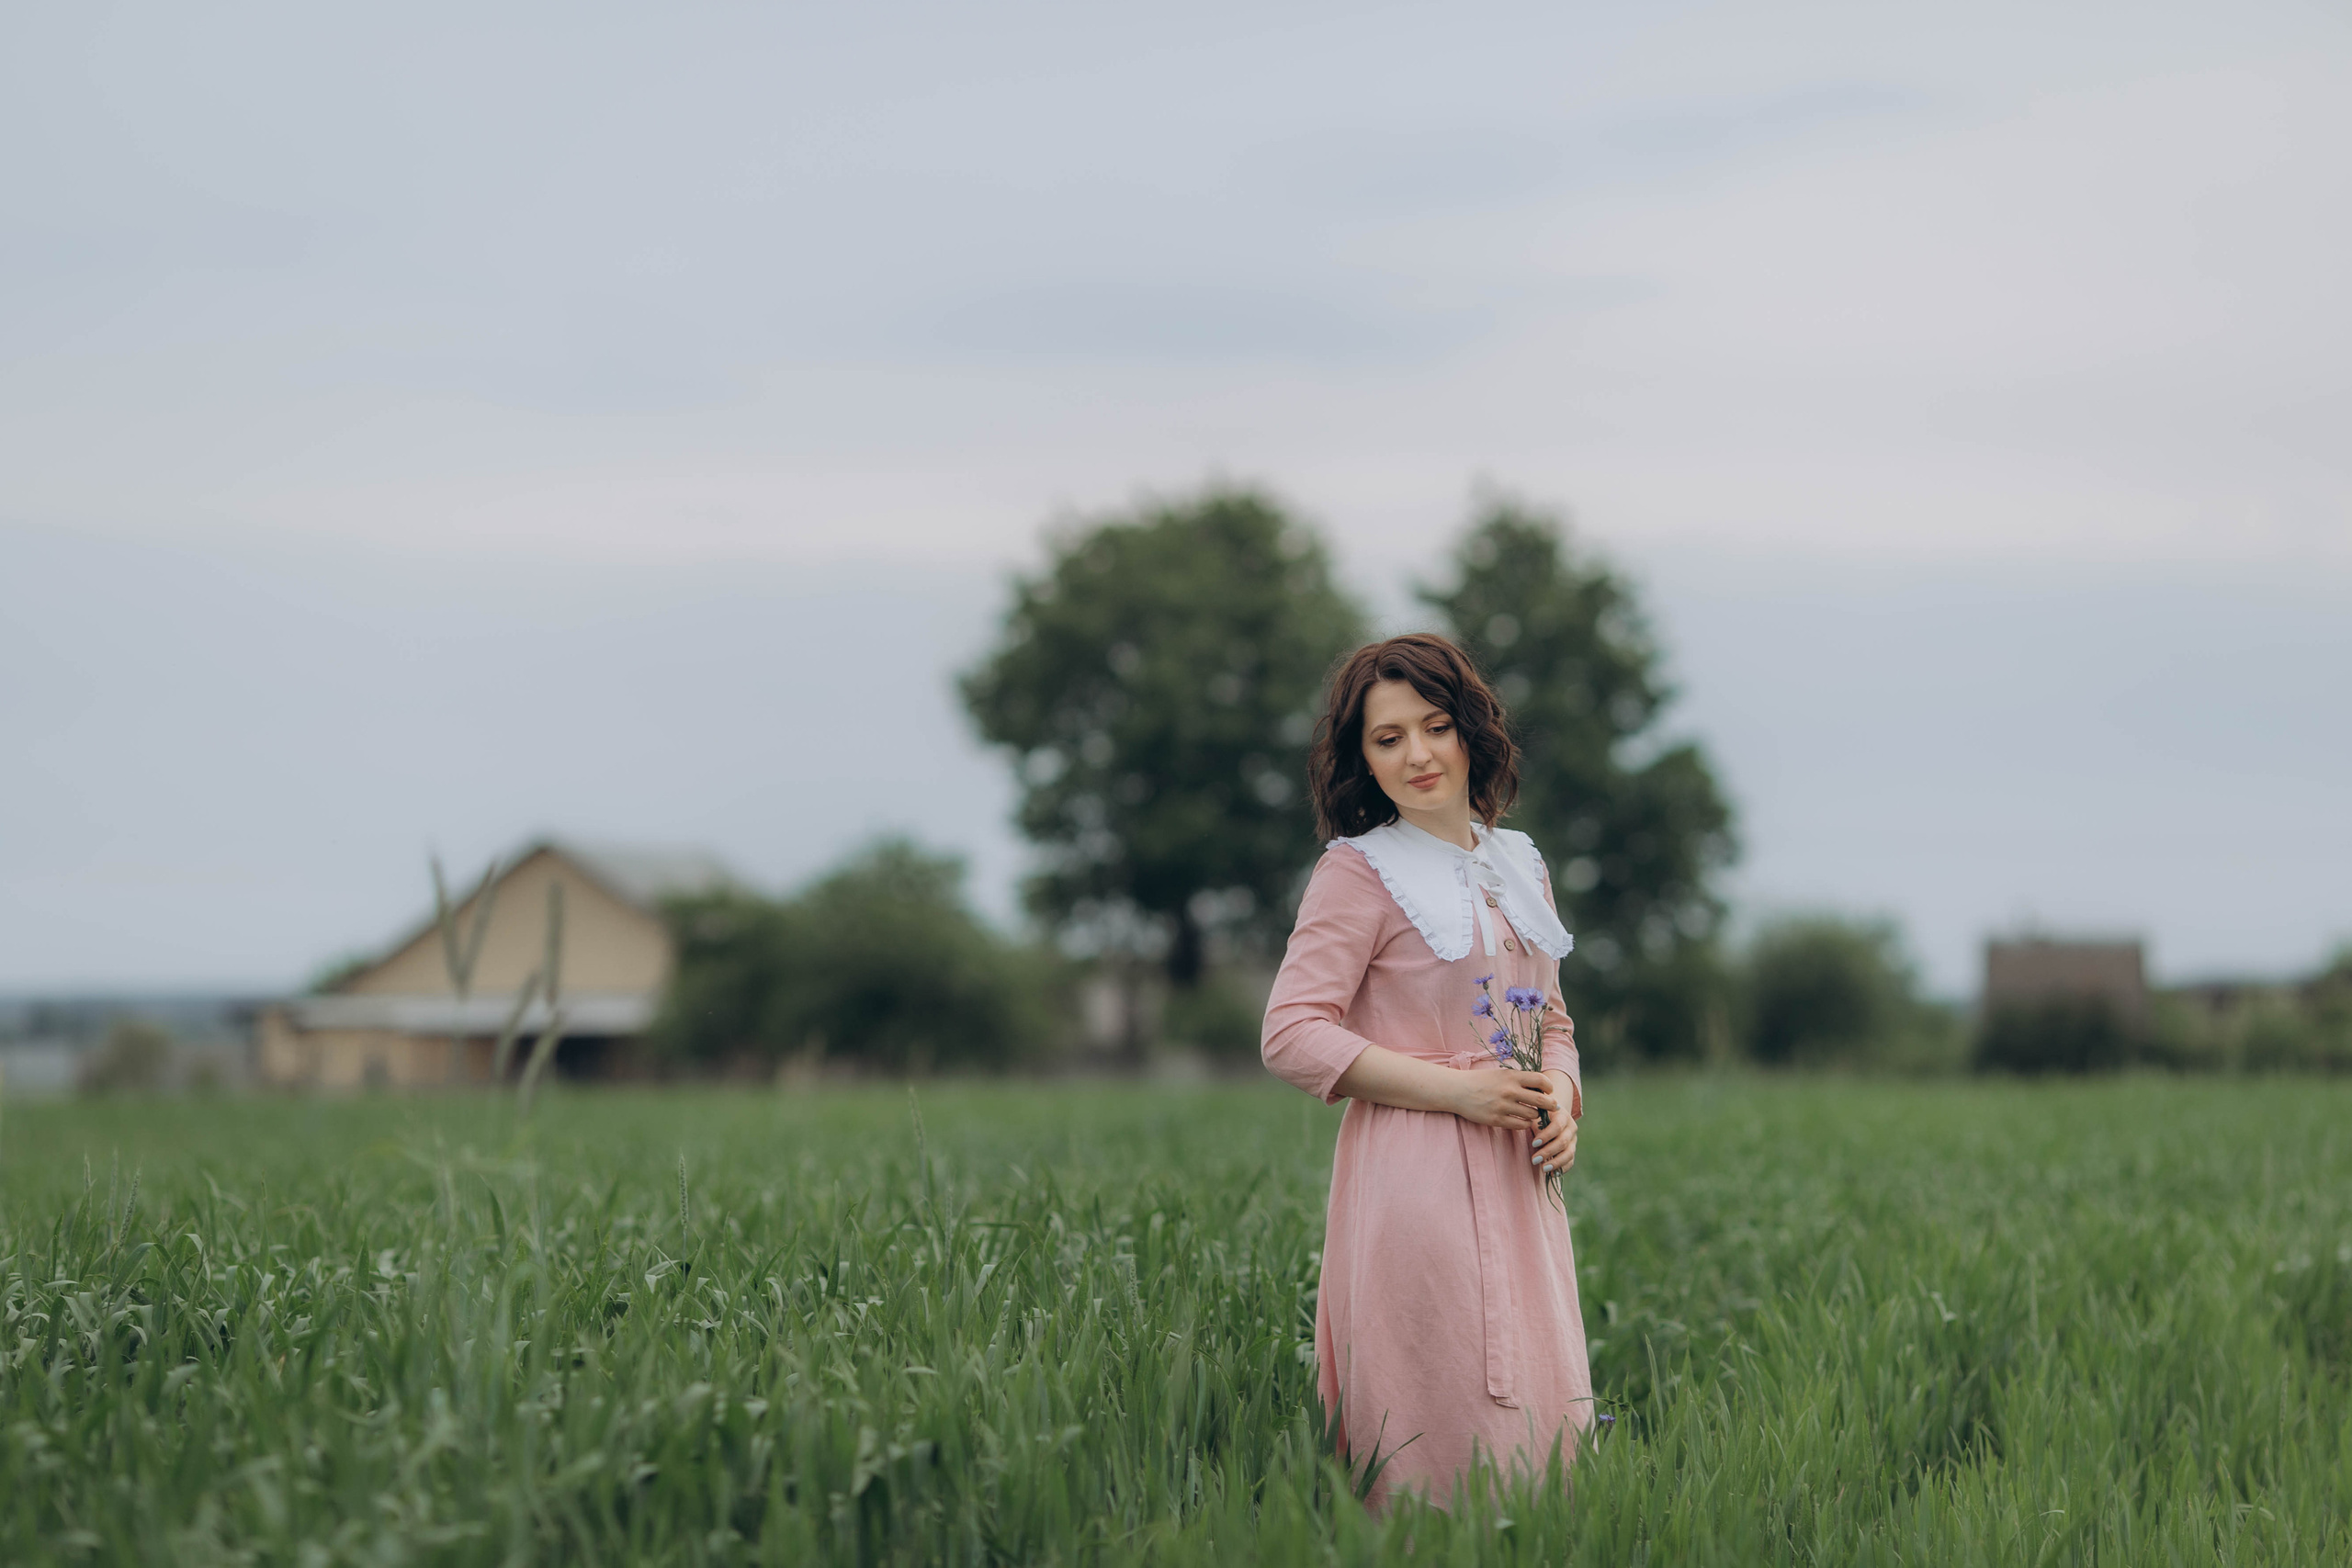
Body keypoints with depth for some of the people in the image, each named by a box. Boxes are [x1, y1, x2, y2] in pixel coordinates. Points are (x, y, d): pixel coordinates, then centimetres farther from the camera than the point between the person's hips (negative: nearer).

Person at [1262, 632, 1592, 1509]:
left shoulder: (1519, 867, 15)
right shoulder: (1359, 870, -5)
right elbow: (1292, 1035, -11)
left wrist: (1560, 1097, 1)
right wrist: (1457, 1089, -15)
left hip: (1517, 1181, 7)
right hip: (1413, 1179, -7)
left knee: (1542, 1427, 7)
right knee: (1438, 1447, -8)